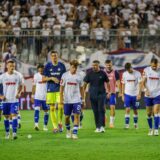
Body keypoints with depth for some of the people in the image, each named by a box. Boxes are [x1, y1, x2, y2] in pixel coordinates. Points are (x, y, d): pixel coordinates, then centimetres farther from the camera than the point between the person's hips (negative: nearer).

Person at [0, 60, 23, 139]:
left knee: (14, 115, -12)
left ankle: (14, 133, -17)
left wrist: (18, 93, 2)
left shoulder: (17, 76, 1)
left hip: (14, 100, -1)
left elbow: (20, 86, 17)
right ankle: (7, 133, 21)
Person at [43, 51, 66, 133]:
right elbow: (44, 78, 2)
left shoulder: (61, 65, 5)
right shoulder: (47, 66, 3)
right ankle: (55, 126, 8)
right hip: (50, 90, 0)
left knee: (60, 106, -14)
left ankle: (60, 122, 8)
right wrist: (51, 78, -13)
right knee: (52, 108, 1)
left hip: (60, 89, 0)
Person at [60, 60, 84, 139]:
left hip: (77, 100, 0)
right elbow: (61, 87, 4)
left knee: (76, 115, -11)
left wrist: (82, 98, 7)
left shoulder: (79, 76, 3)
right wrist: (61, 98, -2)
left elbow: (81, 88, 10)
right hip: (67, 100, 0)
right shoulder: (65, 75, 0)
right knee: (67, 117, 7)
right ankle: (68, 131, 30)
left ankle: (75, 133, -10)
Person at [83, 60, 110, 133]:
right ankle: (97, 127, 11)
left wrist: (109, 92, 11)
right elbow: (85, 83, 9)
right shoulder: (89, 74, 4)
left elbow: (107, 83, 11)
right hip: (92, 95, 2)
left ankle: (102, 126, -12)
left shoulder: (102, 73, 2)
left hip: (101, 94, -2)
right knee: (95, 111, 5)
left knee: (101, 110, -11)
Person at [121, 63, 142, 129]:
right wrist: (122, 94, 6)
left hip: (135, 95, -1)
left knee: (135, 110, 7)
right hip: (127, 94, 1)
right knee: (127, 109, -8)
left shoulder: (137, 74, -5)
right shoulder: (124, 74, 3)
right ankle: (126, 124, -10)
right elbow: (123, 84, 10)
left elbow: (140, 84, -5)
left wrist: (139, 94, -13)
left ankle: (135, 124, 21)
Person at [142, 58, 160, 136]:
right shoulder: (146, 70, 0)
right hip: (148, 95, 1)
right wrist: (146, 89, -16)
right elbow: (143, 82, -1)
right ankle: (150, 129, 24)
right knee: (149, 113, 8)